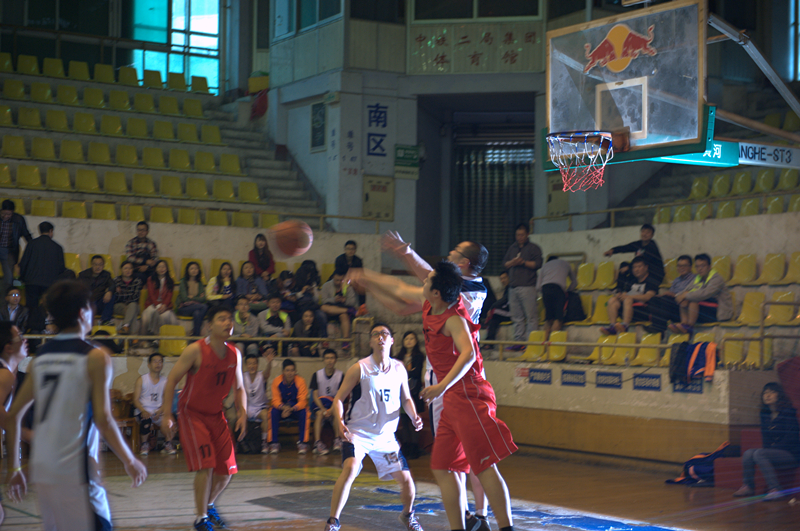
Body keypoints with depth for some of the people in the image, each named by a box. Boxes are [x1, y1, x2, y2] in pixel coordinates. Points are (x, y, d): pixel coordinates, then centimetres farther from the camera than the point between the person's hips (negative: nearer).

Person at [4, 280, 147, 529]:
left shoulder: (40, 357, 10)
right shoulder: (94, 357, -8)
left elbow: (13, 415, 11)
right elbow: (102, 419, -14)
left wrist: (14, 468, 18)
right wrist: (130, 461, -2)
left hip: (41, 469, 7)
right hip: (75, 471, -7)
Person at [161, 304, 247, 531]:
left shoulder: (235, 354, -1)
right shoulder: (195, 351, -18)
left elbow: (239, 387, 12)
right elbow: (171, 380, -14)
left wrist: (242, 412, -1)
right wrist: (167, 415, -18)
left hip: (216, 414, 6)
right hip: (192, 413, -6)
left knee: (227, 469, 5)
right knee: (206, 466, -17)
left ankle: (209, 506, 33)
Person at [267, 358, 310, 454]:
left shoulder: (300, 381, -14)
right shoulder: (276, 381, -11)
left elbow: (302, 401, -19)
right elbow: (276, 400, -13)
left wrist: (291, 409, -39)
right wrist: (283, 408, -37)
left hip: (297, 409, -1)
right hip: (282, 408, 1)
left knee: (304, 413, -32)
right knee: (273, 412, -29)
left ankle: (303, 443, -25)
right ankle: (274, 443, -22)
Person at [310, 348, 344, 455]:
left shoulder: (340, 375, -2)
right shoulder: (317, 375, 0)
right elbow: (315, 396, -6)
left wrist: (331, 410, -25)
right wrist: (323, 409, -23)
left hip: (334, 404, 0)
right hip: (319, 404, 0)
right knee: (320, 414, -33)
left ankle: (337, 441, -33)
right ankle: (318, 443, -40)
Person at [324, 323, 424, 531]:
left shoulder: (399, 369, 1)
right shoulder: (359, 368, -11)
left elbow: (406, 399, 14)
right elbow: (338, 398, -9)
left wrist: (414, 417, -7)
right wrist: (340, 422, -27)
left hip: (386, 436, 4)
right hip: (358, 433, -4)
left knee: (406, 479, 3)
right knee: (350, 468, -29)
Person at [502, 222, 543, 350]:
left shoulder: (534, 248, 4)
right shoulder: (512, 248, 21)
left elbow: (537, 264, -6)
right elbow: (504, 264, 17)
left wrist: (523, 262, -12)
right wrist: (513, 262, -3)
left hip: (528, 287, -6)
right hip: (513, 286, 6)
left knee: (531, 316, -9)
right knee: (517, 317, 6)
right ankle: (518, 341, 9)